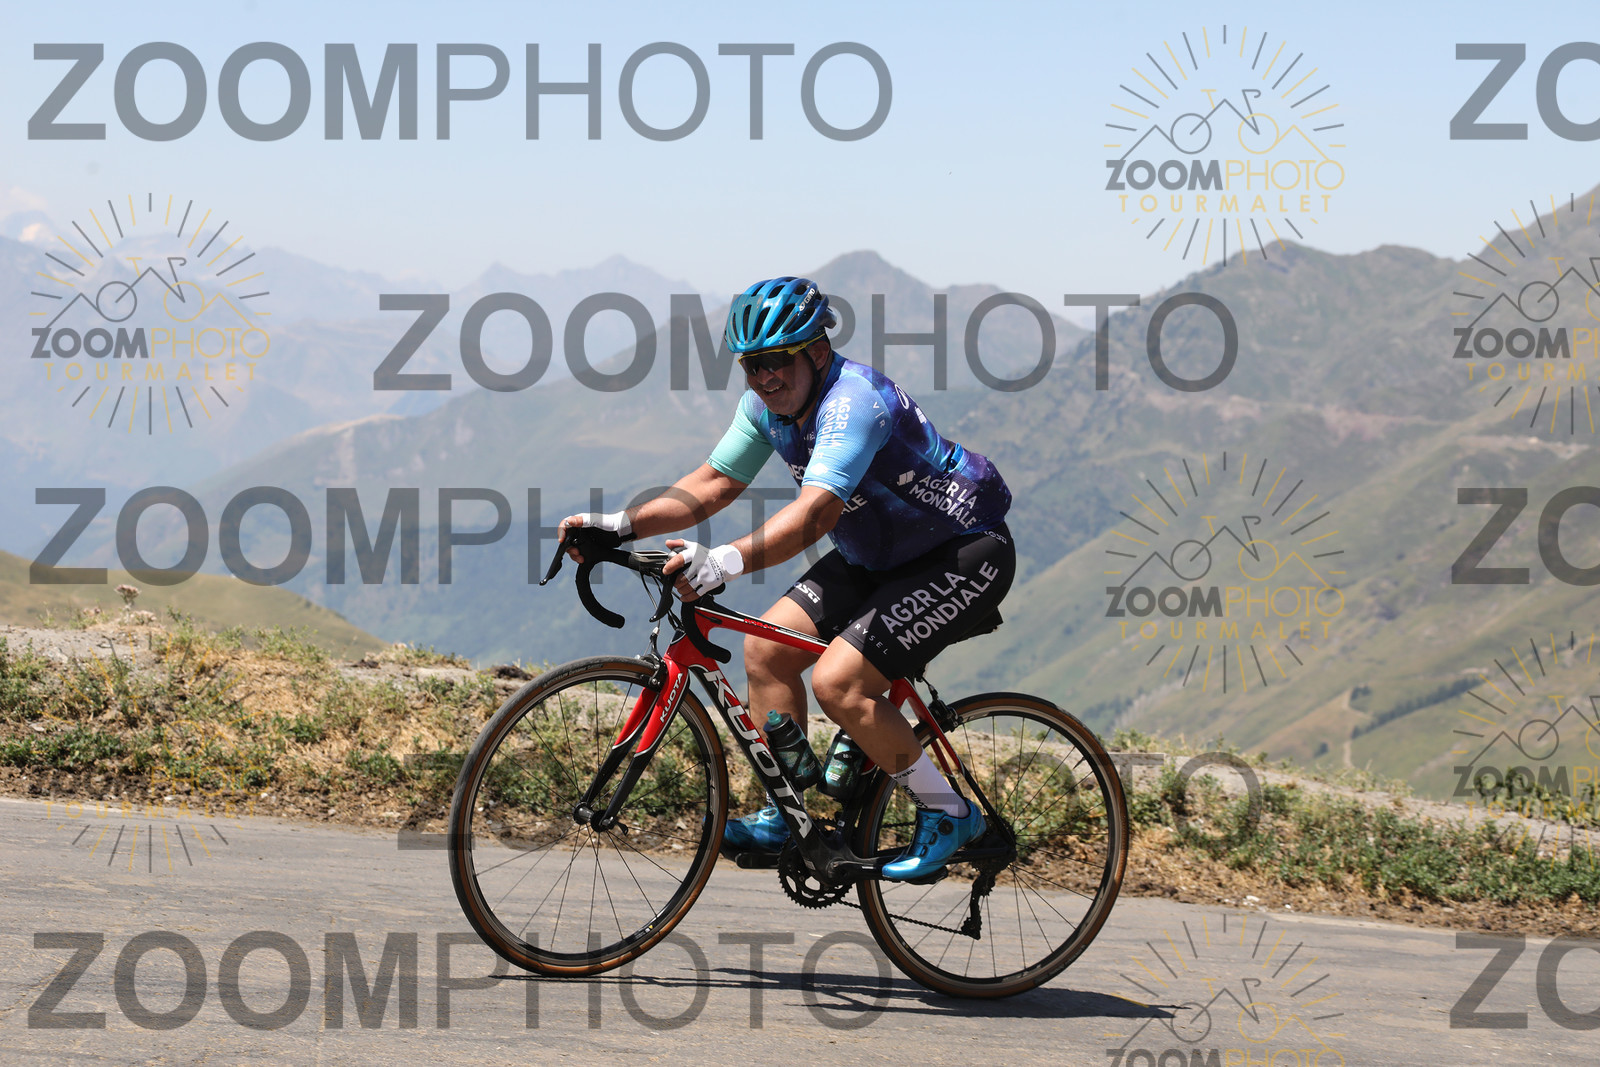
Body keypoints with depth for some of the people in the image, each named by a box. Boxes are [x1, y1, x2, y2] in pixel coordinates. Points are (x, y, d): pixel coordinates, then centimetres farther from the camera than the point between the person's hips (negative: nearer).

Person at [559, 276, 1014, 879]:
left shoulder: (853, 402, -31)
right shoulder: (768, 403, -3)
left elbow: (814, 513, -44)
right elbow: (713, 484, 1)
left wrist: (726, 562, -58)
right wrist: (622, 525, -13)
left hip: (965, 556, -9)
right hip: (876, 556, 9)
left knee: (837, 681, -21)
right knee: (765, 648, -1)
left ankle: (948, 814, -5)